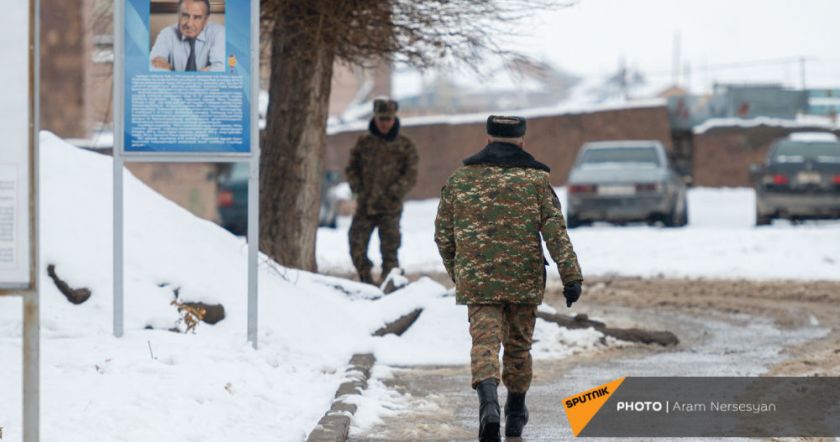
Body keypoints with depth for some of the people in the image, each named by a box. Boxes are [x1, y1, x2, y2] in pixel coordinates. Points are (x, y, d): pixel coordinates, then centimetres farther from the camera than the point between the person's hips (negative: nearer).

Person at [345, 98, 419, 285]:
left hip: (390, 207, -3)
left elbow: (411, 175, -1)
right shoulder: (364, 142, 10)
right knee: (357, 248, 1)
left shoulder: (405, 146, 2)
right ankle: (366, 282, 17)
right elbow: (352, 167, 15)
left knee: (389, 249, -5)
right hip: (364, 206, 3)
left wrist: (394, 191, -14)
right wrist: (356, 185, -2)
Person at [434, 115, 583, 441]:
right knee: (518, 344, 16)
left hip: (477, 280, 0)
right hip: (524, 280, 0)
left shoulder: (460, 179, 6)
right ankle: (515, 414, 28)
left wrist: (455, 272, 25)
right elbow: (555, 231, -8)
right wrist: (571, 277, -10)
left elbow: (443, 234, 10)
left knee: (485, 341, -7)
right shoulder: (536, 179, 1)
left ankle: (488, 401, -33)